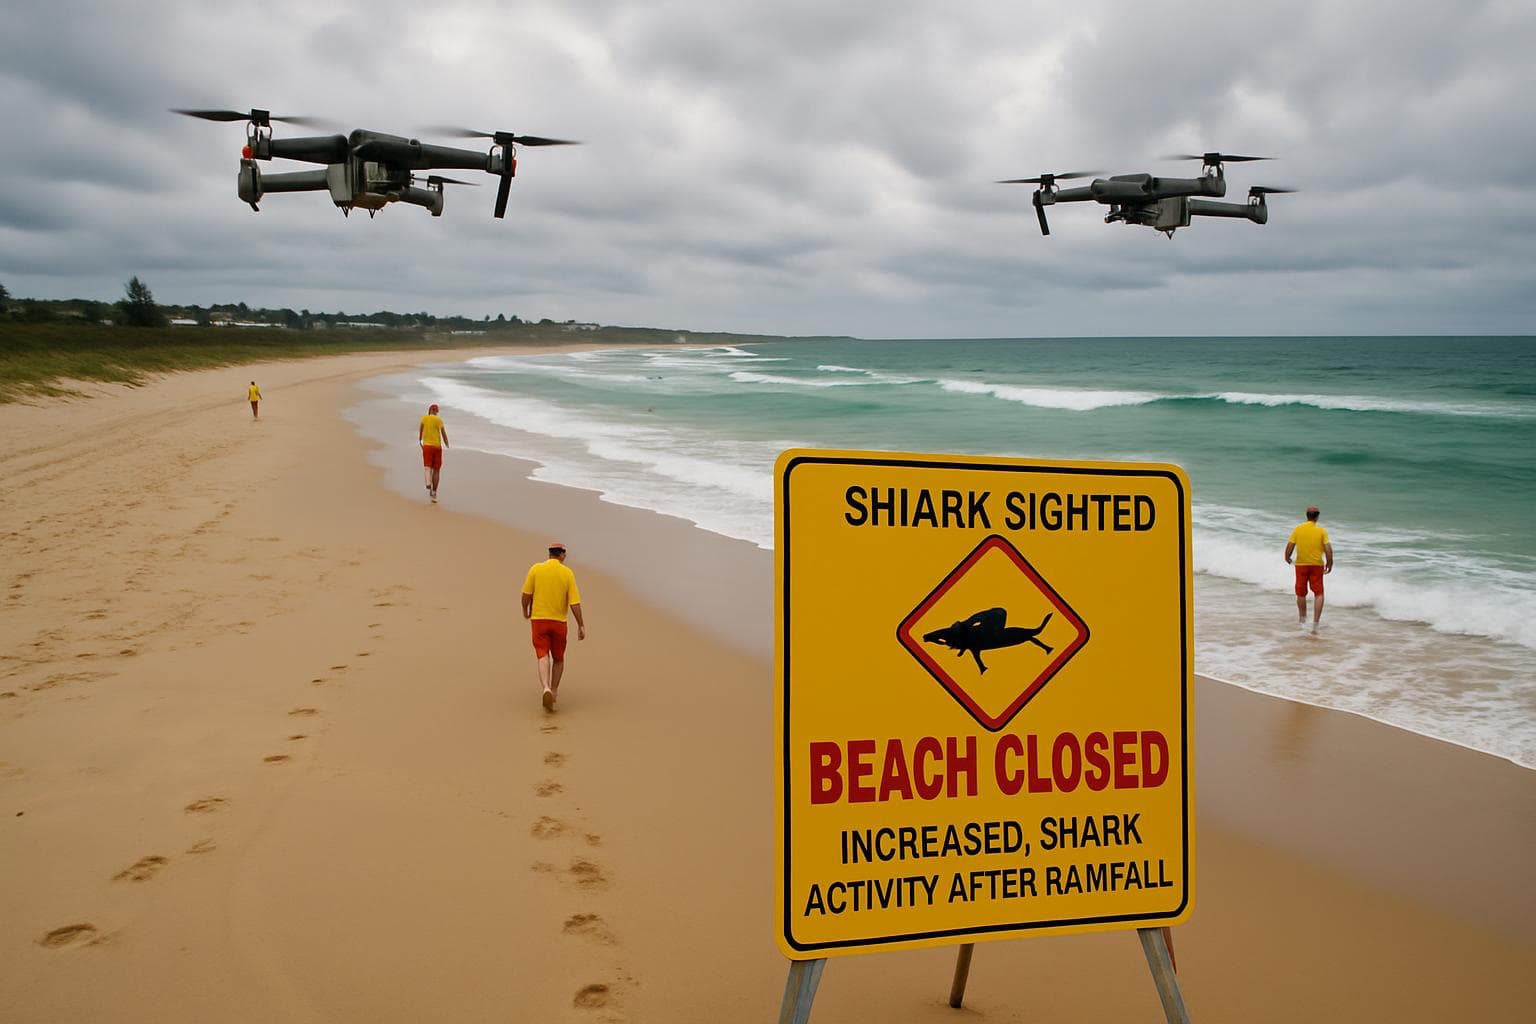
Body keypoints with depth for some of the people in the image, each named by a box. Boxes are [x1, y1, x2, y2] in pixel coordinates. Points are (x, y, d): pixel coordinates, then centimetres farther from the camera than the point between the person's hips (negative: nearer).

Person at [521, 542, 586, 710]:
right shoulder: (567, 573, -5)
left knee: (543, 656, -4)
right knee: (558, 658, 18)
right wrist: (581, 625, -3)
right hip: (559, 621, 0)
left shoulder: (536, 569, -4)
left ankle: (546, 689, -26)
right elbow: (574, 602, -9)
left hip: (539, 619, 0)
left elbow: (526, 594, -2)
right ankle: (554, 690, 24)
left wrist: (525, 610, 18)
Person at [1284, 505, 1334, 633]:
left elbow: (1289, 546, -4)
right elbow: (1328, 549, -11)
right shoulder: (1321, 531, -6)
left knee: (1301, 594, 17)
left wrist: (1287, 558, 14)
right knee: (1318, 594, 6)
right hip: (1317, 565, -1)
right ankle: (1316, 623, -5)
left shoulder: (1298, 529, -4)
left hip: (1301, 565, 1)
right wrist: (1329, 563, 3)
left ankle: (1303, 620, 33)